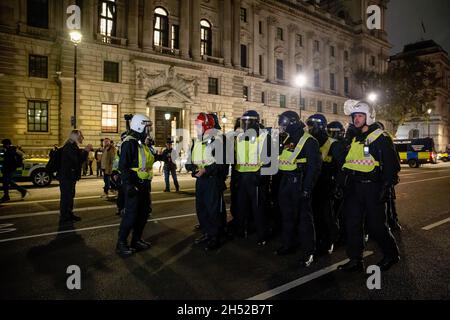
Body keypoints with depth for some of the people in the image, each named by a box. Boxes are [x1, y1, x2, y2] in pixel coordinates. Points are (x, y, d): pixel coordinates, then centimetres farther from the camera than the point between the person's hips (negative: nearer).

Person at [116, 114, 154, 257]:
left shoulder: (141, 143, 16)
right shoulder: (129, 143, -15)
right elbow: (123, 166, -21)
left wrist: (148, 182, 21)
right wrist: (128, 184, -26)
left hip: (143, 184, 10)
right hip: (133, 185, -10)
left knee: (144, 212, 15)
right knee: (131, 214, -5)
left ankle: (136, 240, 28)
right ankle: (121, 244, 8)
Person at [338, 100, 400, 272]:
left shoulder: (381, 137, -7)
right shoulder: (353, 139, 14)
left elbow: (391, 164, -11)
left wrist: (385, 188, -16)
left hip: (372, 187, -7)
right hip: (353, 188, 7)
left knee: (375, 225, 2)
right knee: (352, 224, 6)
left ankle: (392, 254, 26)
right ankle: (355, 260, 17)